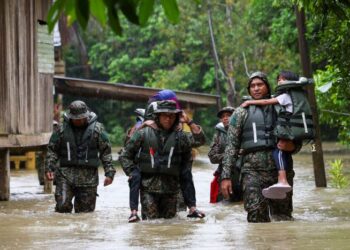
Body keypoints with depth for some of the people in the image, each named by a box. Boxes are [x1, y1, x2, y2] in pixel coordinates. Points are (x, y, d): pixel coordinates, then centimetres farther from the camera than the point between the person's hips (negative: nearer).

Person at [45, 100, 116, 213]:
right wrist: (49, 168, -2)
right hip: (66, 174, 0)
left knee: (86, 210, 2)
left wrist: (109, 173, -1)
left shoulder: (97, 129, 3)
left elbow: (106, 152, 5)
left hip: (88, 176, 0)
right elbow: (52, 150, 10)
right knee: (62, 205, -13)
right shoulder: (62, 129, 5)